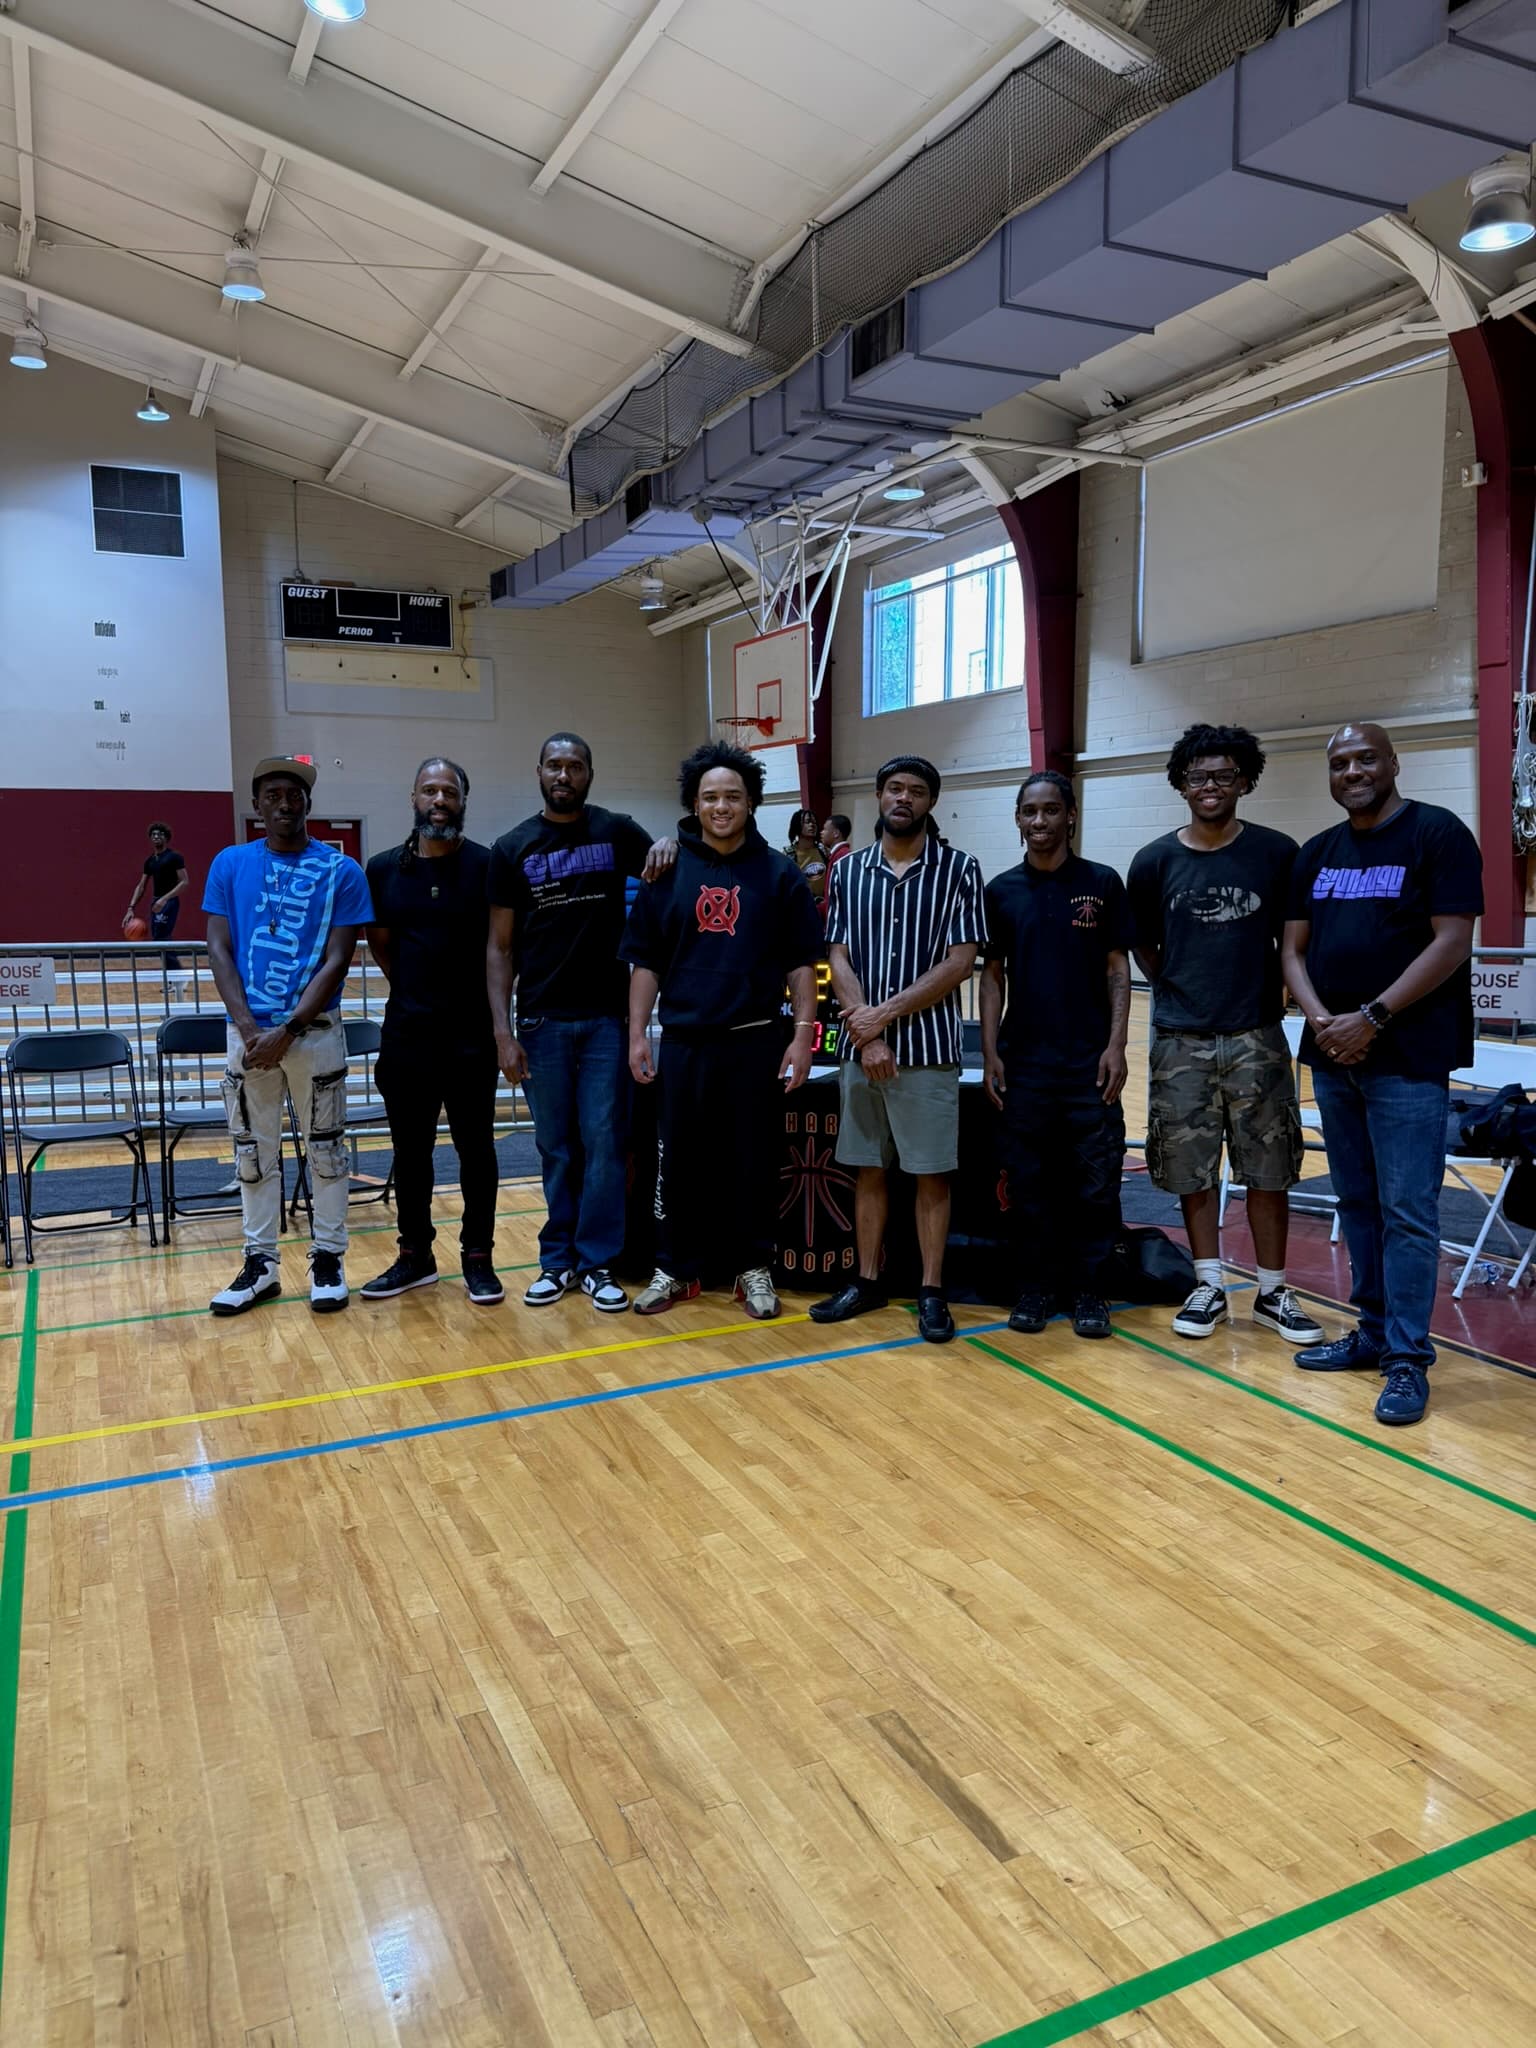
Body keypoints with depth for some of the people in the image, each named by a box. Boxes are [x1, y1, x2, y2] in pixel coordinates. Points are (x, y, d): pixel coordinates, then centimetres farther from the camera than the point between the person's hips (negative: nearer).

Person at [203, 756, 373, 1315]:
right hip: (247, 1033, 2)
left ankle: (328, 1260, 18)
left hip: (314, 1031, -2)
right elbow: (218, 949, 1)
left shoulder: (341, 870, -2)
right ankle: (260, 1264, 21)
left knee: (325, 1149, 6)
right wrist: (248, 1027, -12)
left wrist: (288, 1030, -14)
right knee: (253, 1152, 10)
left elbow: (337, 960, -6)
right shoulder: (230, 864, 6)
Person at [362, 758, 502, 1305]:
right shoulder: (383, 869, 4)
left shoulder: (487, 865, -6)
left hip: (471, 1035, -3)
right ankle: (415, 1255, 24)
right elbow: (379, 944, 14)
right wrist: (414, 989, 11)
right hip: (405, 1034, 3)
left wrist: (478, 996, 0)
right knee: (409, 1150, 12)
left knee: (475, 1148, 6)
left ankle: (478, 1256, 17)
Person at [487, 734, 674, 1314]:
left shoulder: (617, 831, 4)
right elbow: (500, 947, 4)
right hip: (542, 1021, 0)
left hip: (607, 1017, 0)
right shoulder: (512, 848, 4)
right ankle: (557, 1259, 19)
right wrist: (502, 1031, -5)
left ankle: (597, 1262, 11)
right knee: (555, 1146, 8)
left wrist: (669, 845, -9)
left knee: (604, 1142, 1)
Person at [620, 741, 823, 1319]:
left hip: (756, 1042, -1)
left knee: (754, 1161, 6)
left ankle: (755, 1270, 20)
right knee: (678, 1161, 8)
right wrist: (637, 1035, 1)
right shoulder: (668, 872, 5)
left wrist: (803, 1034, -4)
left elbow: (801, 964, 2)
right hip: (683, 1042, 1)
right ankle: (675, 1270, 21)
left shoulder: (779, 873, 2)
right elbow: (645, 963, 6)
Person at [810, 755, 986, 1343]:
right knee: (869, 1169, 12)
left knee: (931, 1173, 4)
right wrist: (867, 1037, -10)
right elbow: (839, 960, 2)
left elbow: (959, 962, -9)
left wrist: (885, 1013, -13)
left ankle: (931, 1292, 14)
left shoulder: (959, 869, -2)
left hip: (929, 1047, -3)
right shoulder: (848, 871, 7)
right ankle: (867, 1281, 23)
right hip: (861, 1047, 3)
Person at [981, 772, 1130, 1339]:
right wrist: (990, 1052, 0)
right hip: (1023, 1060, 2)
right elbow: (993, 974, 7)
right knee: (1028, 1180, 7)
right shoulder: (1001, 890, 6)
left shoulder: (1102, 883, 2)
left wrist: (1116, 1045, -7)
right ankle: (1038, 1286, 19)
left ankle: (1090, 1290, 16)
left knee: (1095, 1181, 2)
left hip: (1089, 1059, -1)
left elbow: (1117, 969, 2)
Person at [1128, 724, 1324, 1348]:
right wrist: (1178, 992, 7)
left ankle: (1273, 1292, 18)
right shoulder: (1154, 862, 1)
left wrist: (1280, 992, 3)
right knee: (1192, 1169, 6)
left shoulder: (1277, 853, -1)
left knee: (1267, 1169, 5)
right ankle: (1209, 1287, 20)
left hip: (1256, 1038, 0)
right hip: (1181, 1041, 1)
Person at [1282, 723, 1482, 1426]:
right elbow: (1294, 949, 11)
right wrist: (1322, 1020, -7)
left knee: (1406, 1211, -4)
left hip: (1407, 1059, -6)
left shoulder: (1438, 834, -5)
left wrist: (1372, 1018, -16)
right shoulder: (1318, 853, 13)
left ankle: (1408, 1358, 5)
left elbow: (1451, 943, -12)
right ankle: (1373, 1333, 24)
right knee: (1356, 1203, 12)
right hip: (1331, 1056, 6)